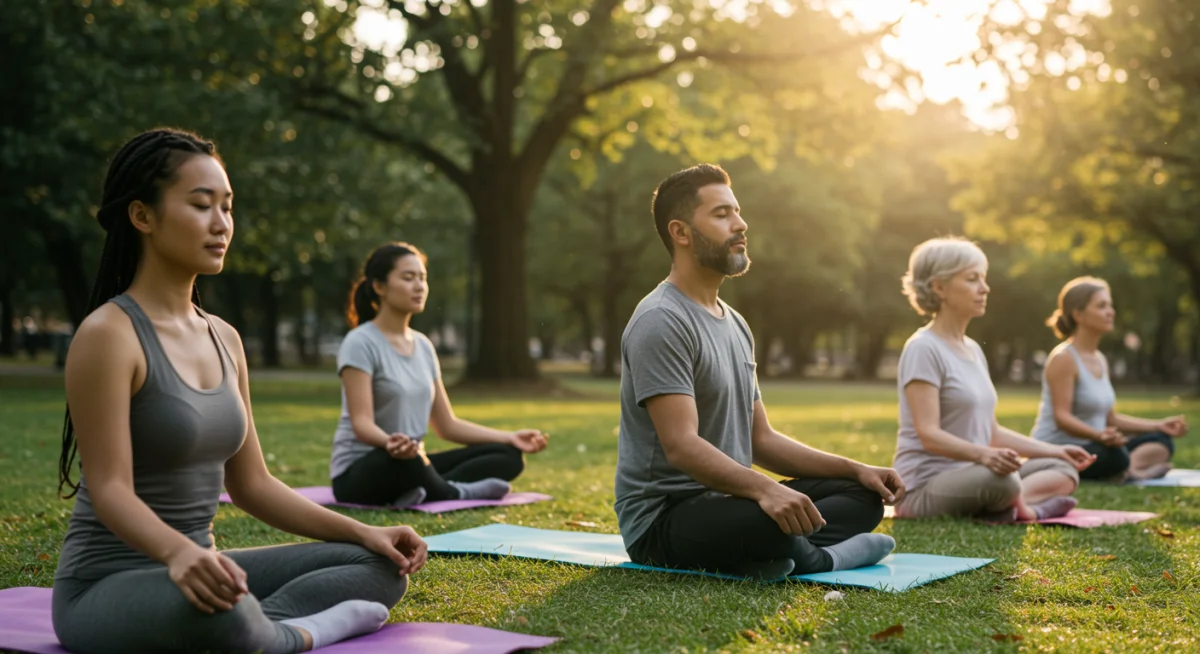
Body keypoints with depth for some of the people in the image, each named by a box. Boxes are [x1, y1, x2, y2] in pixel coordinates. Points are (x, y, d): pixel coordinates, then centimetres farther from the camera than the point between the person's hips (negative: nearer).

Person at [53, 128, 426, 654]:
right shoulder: (108, 334, -15)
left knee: (383, 565, 2)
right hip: (107, 587, -8)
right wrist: (178, 553, -41)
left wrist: (362, 531, 1)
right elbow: (111, 489, -21)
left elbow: (251, 484, 11)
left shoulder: (223, 339, 9)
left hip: (197, 568, 8)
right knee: (212, 609, -42)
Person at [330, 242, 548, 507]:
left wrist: (509, 437, 2)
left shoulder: (423, 345, 11)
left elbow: (447, 425, 13)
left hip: (409, 463, 8)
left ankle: (424, 491, -26)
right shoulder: (360, 344, -11)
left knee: (508, 455, -6)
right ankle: (453, 494, -12)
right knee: (402, 457, -42)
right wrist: (390, 443, -44)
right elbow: (362, 423, -21)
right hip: (358, 474, -8)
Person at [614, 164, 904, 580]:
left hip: (723, 500, 10)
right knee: (772, 521, -38)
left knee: (864, 495, 7)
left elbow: (761, 440, 16)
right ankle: (815, 558, -5)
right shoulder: (662, 322, -16)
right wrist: (763, 490, -41)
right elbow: (681, 447, -26)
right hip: (662, 518, -10)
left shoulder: (735, 325, 15)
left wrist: (855, 468, 5)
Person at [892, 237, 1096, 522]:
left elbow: (992, 431, 19)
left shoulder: (973, 349, 16)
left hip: (968, 475, 9)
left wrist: (1055, 451, 13)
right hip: (925, 487, -9)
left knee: (1064, 469, 3)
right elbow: (929, 434, -21)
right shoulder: (923, 349, -12)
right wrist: (982, 454, -38)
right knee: (1000, 480, -37)